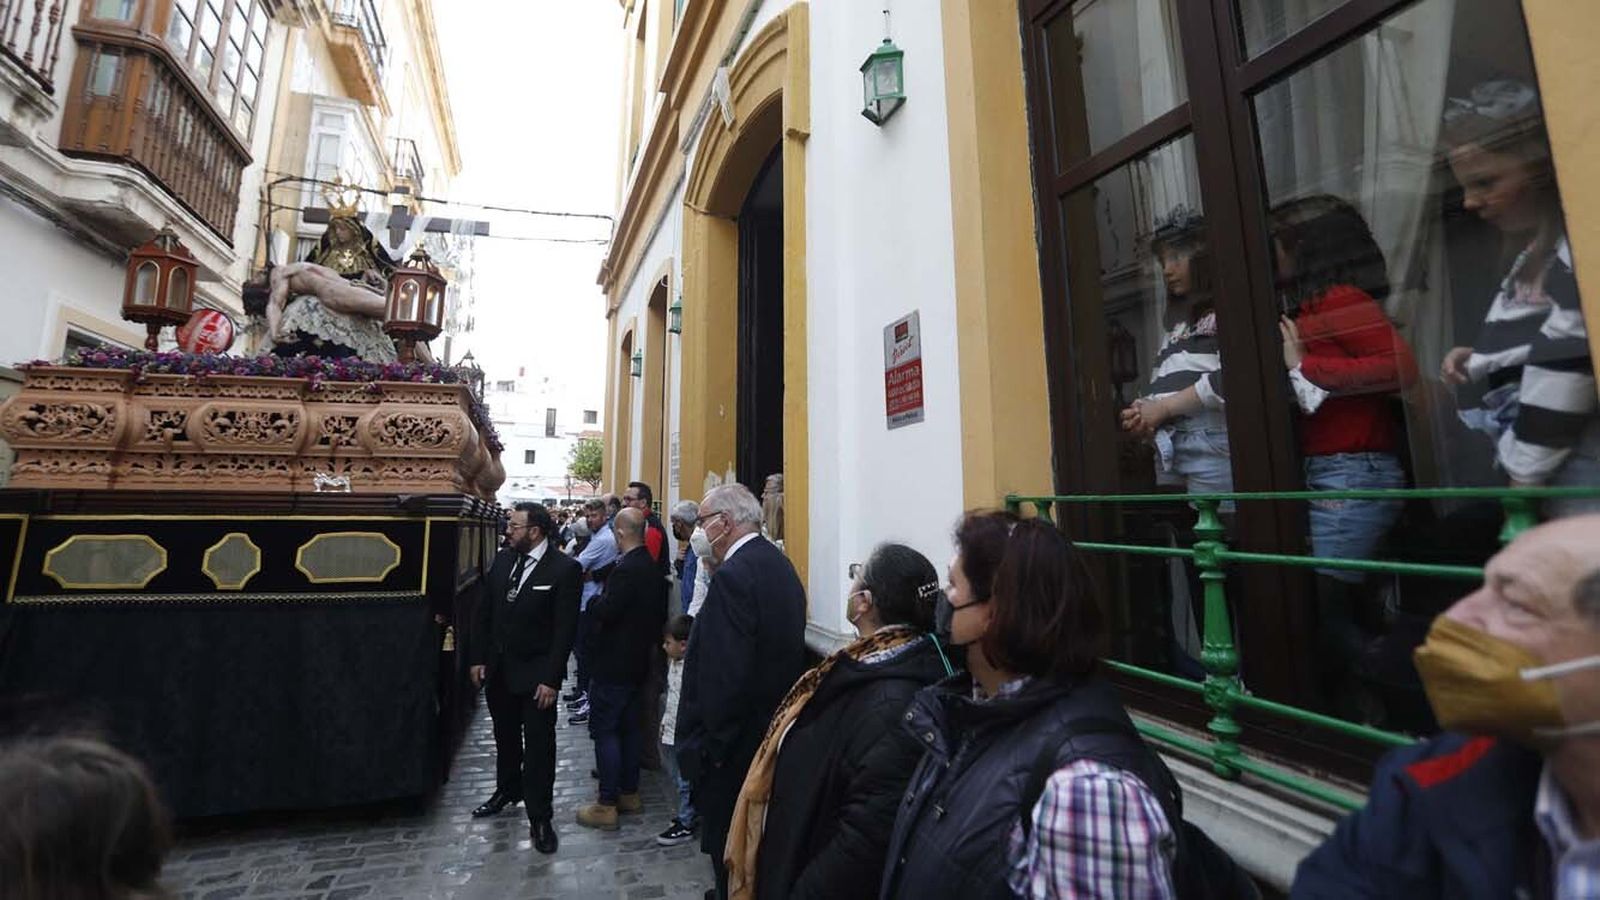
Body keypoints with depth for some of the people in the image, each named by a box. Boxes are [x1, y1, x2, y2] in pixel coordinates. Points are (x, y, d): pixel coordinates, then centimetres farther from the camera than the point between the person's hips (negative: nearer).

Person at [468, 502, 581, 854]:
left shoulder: (564, 568, -18)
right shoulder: (502, 559, 0)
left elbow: (565, 629, -17)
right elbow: (485, 612, 8)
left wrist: (551, 679, -17)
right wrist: (479, 658, 6)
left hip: (535, 674, -6)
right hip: (498, 668, 6)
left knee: (539, 746, 5)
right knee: (505, 736, 24)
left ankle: (539, 818, 21)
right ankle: (507, 790, 47)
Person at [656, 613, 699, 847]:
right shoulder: (673, 662, 5)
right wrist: (665, 721, 20)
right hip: (672, 732, 9)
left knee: (685, 781, 6)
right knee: (679, 779, 22)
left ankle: (686, 825, 22)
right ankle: (688, 814, 38)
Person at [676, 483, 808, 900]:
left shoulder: (733, 575, -25)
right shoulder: (780, 564, 4)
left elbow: (724, 675, -28)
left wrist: (707, 744, -15)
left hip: (736, 744, -9)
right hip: (774, 730, 9)